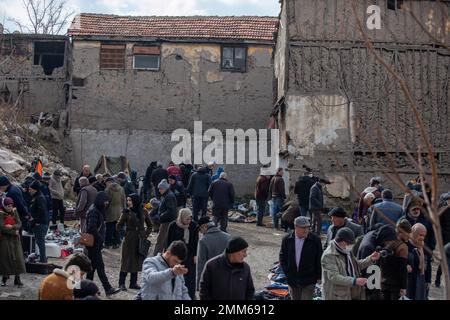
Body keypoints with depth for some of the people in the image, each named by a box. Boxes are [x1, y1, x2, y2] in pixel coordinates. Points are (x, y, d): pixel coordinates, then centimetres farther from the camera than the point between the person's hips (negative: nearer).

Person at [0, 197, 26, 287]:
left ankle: (17, 278, 3)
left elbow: (19, 224, -1)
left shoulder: (14, 212, 6)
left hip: (15, 239, 4)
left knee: (18, 258, -1)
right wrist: (14, 232, -13)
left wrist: (12, 227, -19)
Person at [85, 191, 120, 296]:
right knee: (100, 266, -5)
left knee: (93, 265, 14)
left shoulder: (99, 210, 13)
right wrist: (100, 238, -17)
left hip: (96, 243, 10)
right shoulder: (93, 211, -18)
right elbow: (91, 228, -26)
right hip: (94, 243, -10)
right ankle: (108, 288, -2)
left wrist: (101, 238, 9)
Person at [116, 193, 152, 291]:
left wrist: (146, 234, 3)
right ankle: (122, 283, 7)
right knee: (126, 260, -1)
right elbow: (119, 226, -1)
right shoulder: (126, 212, -5)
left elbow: (149, 225, 13)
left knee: (137, 260, 8)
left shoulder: (143, 212, 1)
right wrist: (124, 234, -8)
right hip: (129, 239, -3)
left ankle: (133, 283, 18)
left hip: (140, 240, 3)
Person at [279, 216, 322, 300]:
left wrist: (318, 277, -1)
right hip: (292, 280, 3)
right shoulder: (287, 239, -1)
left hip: (309, 281, -3)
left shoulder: (315, 240, -8)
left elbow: (319, 260, -1)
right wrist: (287, 273, 2)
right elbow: (282, 257, 9)